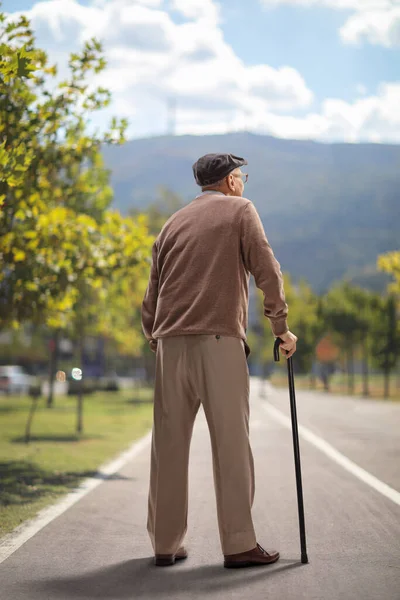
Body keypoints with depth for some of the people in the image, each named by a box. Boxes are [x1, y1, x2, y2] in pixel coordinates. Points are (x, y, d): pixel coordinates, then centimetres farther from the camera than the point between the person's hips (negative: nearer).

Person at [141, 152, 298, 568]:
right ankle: (238, 545, -1)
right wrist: (281, 327, 4)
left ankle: (165, 544, 10)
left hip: (170, 342, 5)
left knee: (169, 443, 6)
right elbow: (267, 272, -2)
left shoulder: (173, 222, 21)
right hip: (219, 338, -5)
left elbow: (151, 293, 19)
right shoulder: (239, 210, 8)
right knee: (230, 441, -2)